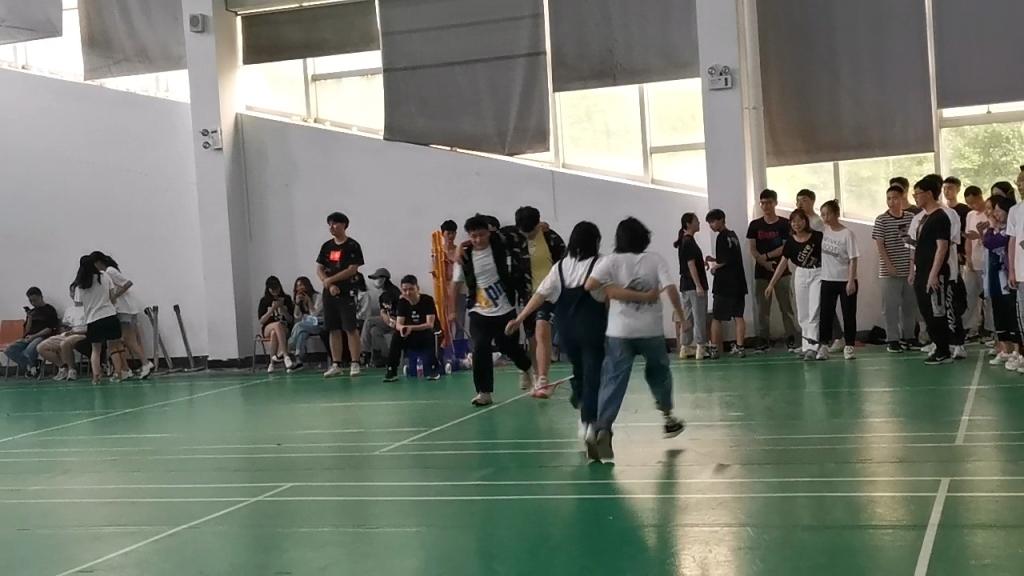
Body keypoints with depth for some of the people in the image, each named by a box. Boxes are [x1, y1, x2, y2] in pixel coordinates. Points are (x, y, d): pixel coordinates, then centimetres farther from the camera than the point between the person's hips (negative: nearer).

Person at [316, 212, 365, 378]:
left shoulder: (352, 246, -5)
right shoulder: (326, 246, 12)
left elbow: (352, 269, -13)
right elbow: (319, 269, 10)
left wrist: (330, 279, -11)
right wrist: (329, 285, -6)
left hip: (347, 293, -6)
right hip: (330, 293, 6)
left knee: (351, 328, -7)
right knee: (333, 329, 7)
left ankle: (355, 364, -4)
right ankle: (336, 365, 11)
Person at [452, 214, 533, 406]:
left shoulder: (499, 245, -7)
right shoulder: (465, 256, -6)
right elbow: (457, 284, 2)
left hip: (505, 310, 0)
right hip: (479, 313, 0)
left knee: (509, 347, 14)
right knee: (479, 350, -14)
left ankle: (526, 368, 46)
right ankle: (484, 392, -4)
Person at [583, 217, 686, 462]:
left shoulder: (611, 261, 1)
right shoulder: (655, 260, 2)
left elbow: (590, 284, -13)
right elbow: (671, 289, -10)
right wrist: (680, 314, 4)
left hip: (619, 332, -1)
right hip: (651, 330, 1)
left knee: (613, 381, -3)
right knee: (658, 371, 24)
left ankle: (601, 428, -19)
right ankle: (668, 417, 36)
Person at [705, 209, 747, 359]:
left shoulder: (722, 237, -12)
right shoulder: (733, 235, 14)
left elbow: (725, 261, -19)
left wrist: (714, 266, -2)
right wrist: (714, 259, 13)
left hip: (724, 285, -8)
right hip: (738, 283, 8)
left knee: (716, 318, -1)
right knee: (738, 316, 7)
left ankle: (714, 349, -1)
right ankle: (739, 347, 5)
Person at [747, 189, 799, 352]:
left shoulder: (784, 224, 2)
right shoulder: (755, 225, 7)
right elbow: (752, 249, 2)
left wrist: (766, 256, -10)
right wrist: (765, 263, -13)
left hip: (782, 271, -2)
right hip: (761, 273, 2)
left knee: (786, 307, -2)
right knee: (762, 308, 2)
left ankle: (791, 338, 2)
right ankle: (763, 340, 7)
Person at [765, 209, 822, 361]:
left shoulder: (817, 236, -11)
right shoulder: (791, 241, 1)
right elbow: (783, 263, 7)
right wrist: (771, 284, 7)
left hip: (818, 274, -4)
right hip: (801, 275, 4)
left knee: (814, 311, -10)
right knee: (803, 314, 8)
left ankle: (811, 347, -13)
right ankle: (806, 345, 17)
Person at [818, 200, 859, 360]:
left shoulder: (847, 233, -11)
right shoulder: (823, 230, 1)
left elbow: (853, 259, -12)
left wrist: (851, 281, -17)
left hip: (846, 281, -4)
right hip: (827, 280, 4)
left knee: (848, 314, 3)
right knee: (825, 314, 3)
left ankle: (849, 347, 10)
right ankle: (823, 346, 8)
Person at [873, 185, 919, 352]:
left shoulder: (911, 217, 6)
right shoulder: (881, 220, -5)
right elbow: (880, 244, -8)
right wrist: (889, 265, -15)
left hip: (909, 269, 4)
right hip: (890, 271, -4)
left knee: (910, 304, 10)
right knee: (891, 306, -1)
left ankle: (908, 337, 21)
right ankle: (892, 340, 6)